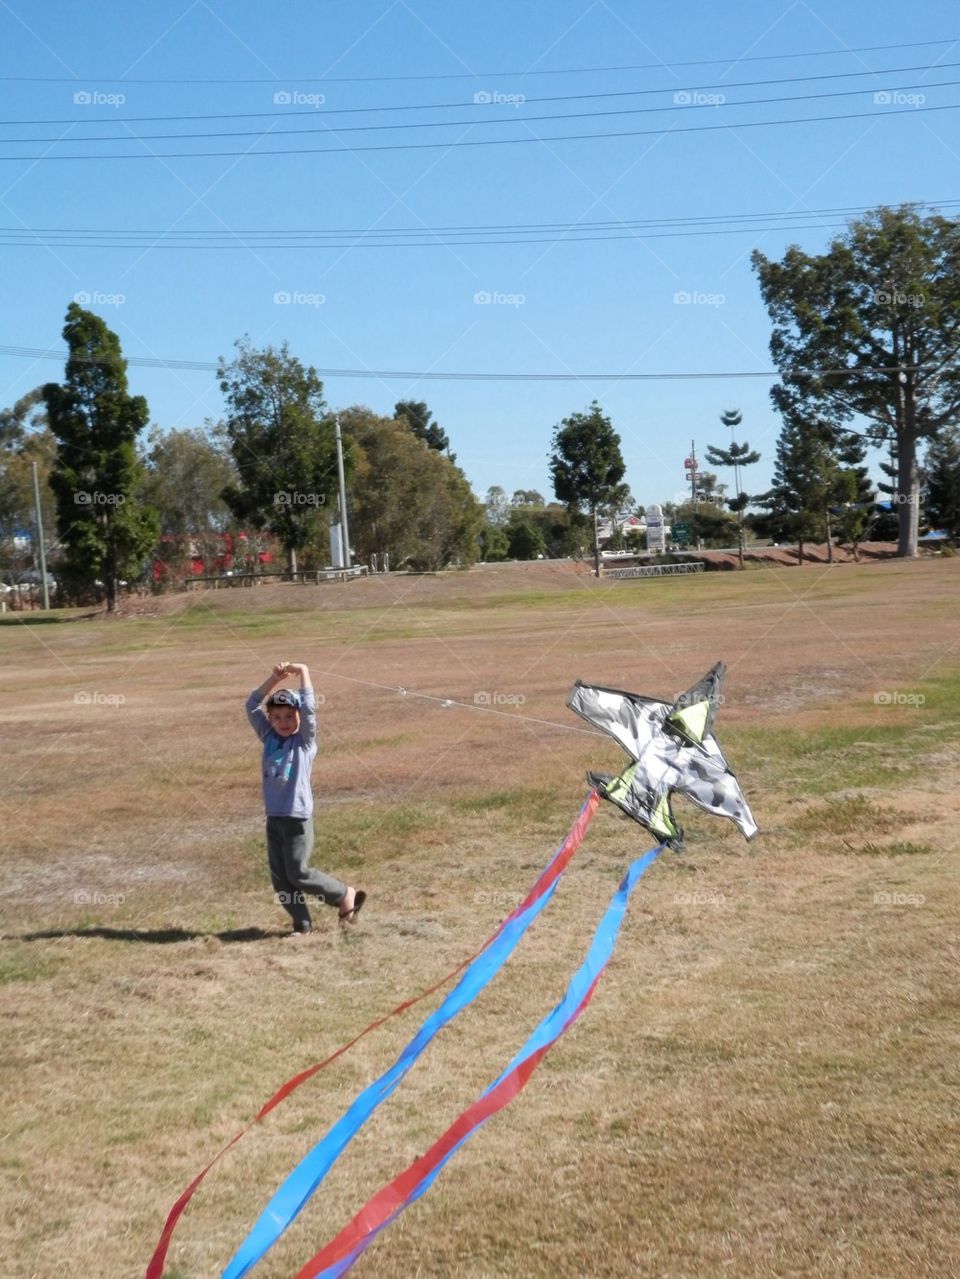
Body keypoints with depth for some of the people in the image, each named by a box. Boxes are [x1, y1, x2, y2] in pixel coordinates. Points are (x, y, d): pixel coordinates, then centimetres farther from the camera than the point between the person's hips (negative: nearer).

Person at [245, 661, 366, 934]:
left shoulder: (305, 740, -2)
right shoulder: (269, 738, 10)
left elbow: (308, 708, -15)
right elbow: (252, 705, 7)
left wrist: (302, 673, -9)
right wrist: (275, 678, 1)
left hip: (298, 818, -5)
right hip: (273, 818, 5)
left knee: (298, 874, -4)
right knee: (280, 878, 4)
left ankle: (346, 895, 15)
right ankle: (302, 925, 14)